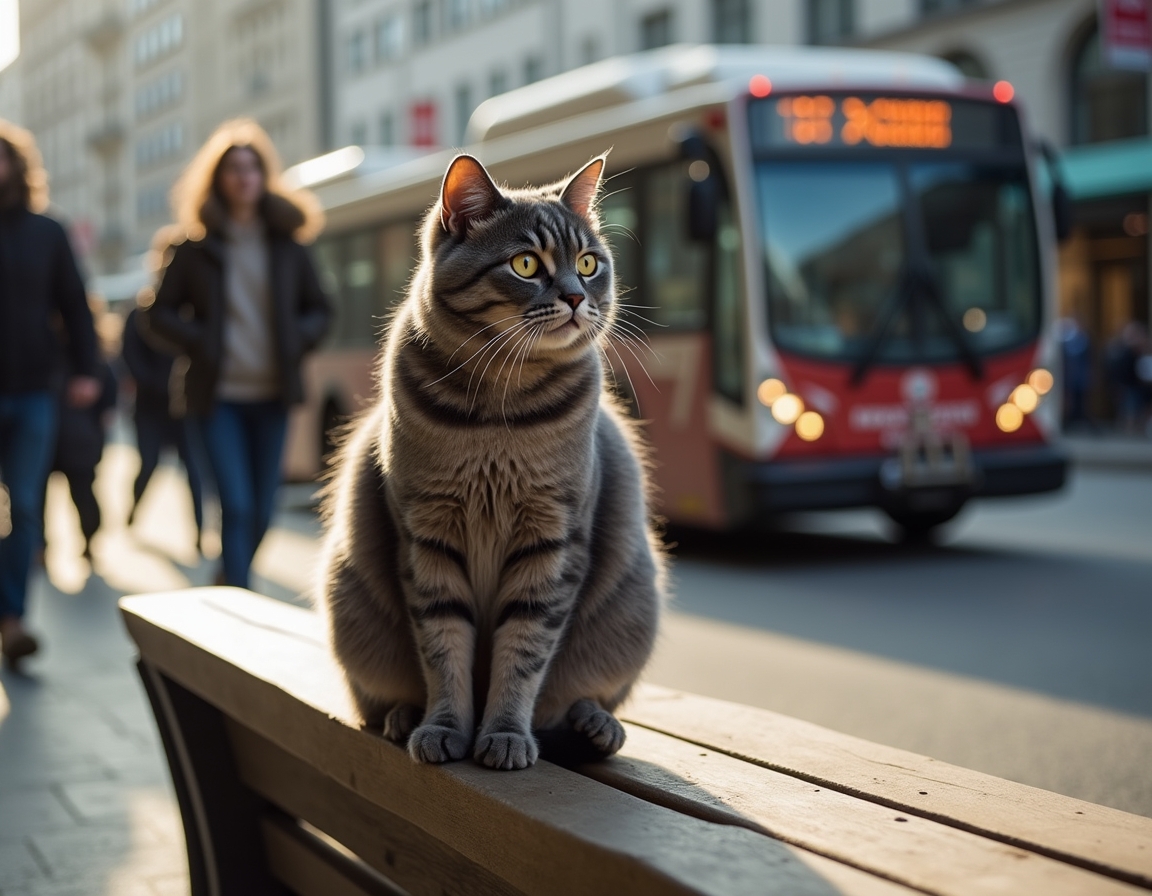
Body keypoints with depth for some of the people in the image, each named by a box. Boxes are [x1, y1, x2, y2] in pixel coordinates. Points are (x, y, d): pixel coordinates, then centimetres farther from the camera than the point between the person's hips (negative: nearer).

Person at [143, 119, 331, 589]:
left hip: (272, 392, 3)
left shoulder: (286, 244, 8)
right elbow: (159, 312, 4)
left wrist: (297, 340, -2)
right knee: (237, 506, -12)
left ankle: (231, 583, 29)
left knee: (261, 511, 8)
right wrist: (197, 342, -10)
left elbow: (318, 308, 16)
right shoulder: (195, 246, 1)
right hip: (218, 393, -3)